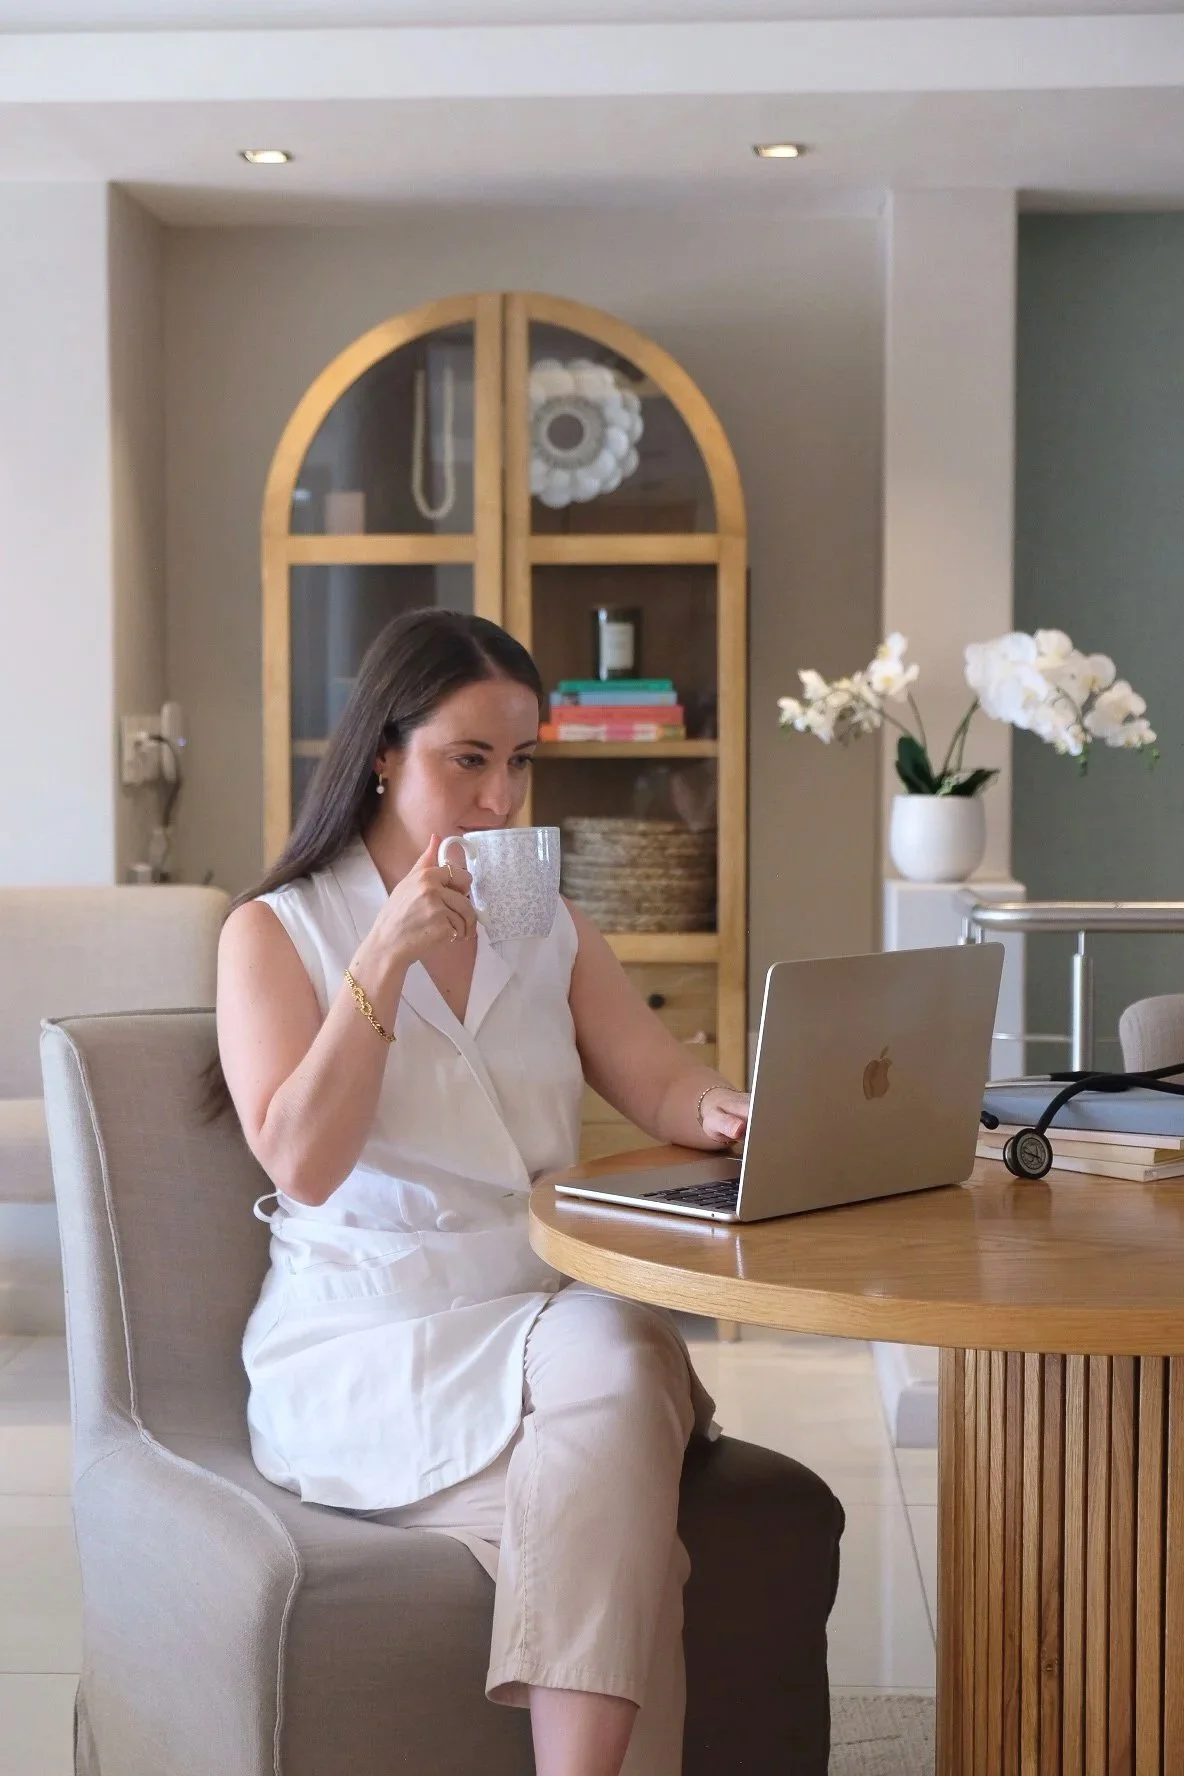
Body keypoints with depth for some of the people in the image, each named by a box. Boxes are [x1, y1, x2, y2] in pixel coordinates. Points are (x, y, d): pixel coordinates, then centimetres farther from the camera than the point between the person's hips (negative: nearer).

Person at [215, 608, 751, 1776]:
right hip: (365, 1349, -4)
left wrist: (725, 1111, -18)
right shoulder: (274, 932, 3)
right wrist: (388, 957, -18)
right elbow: (301, 1162, -11)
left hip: (555, 1321, 4)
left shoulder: (551, 929, 17)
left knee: (626, 1356, -33)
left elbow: (667, 1087, 6)